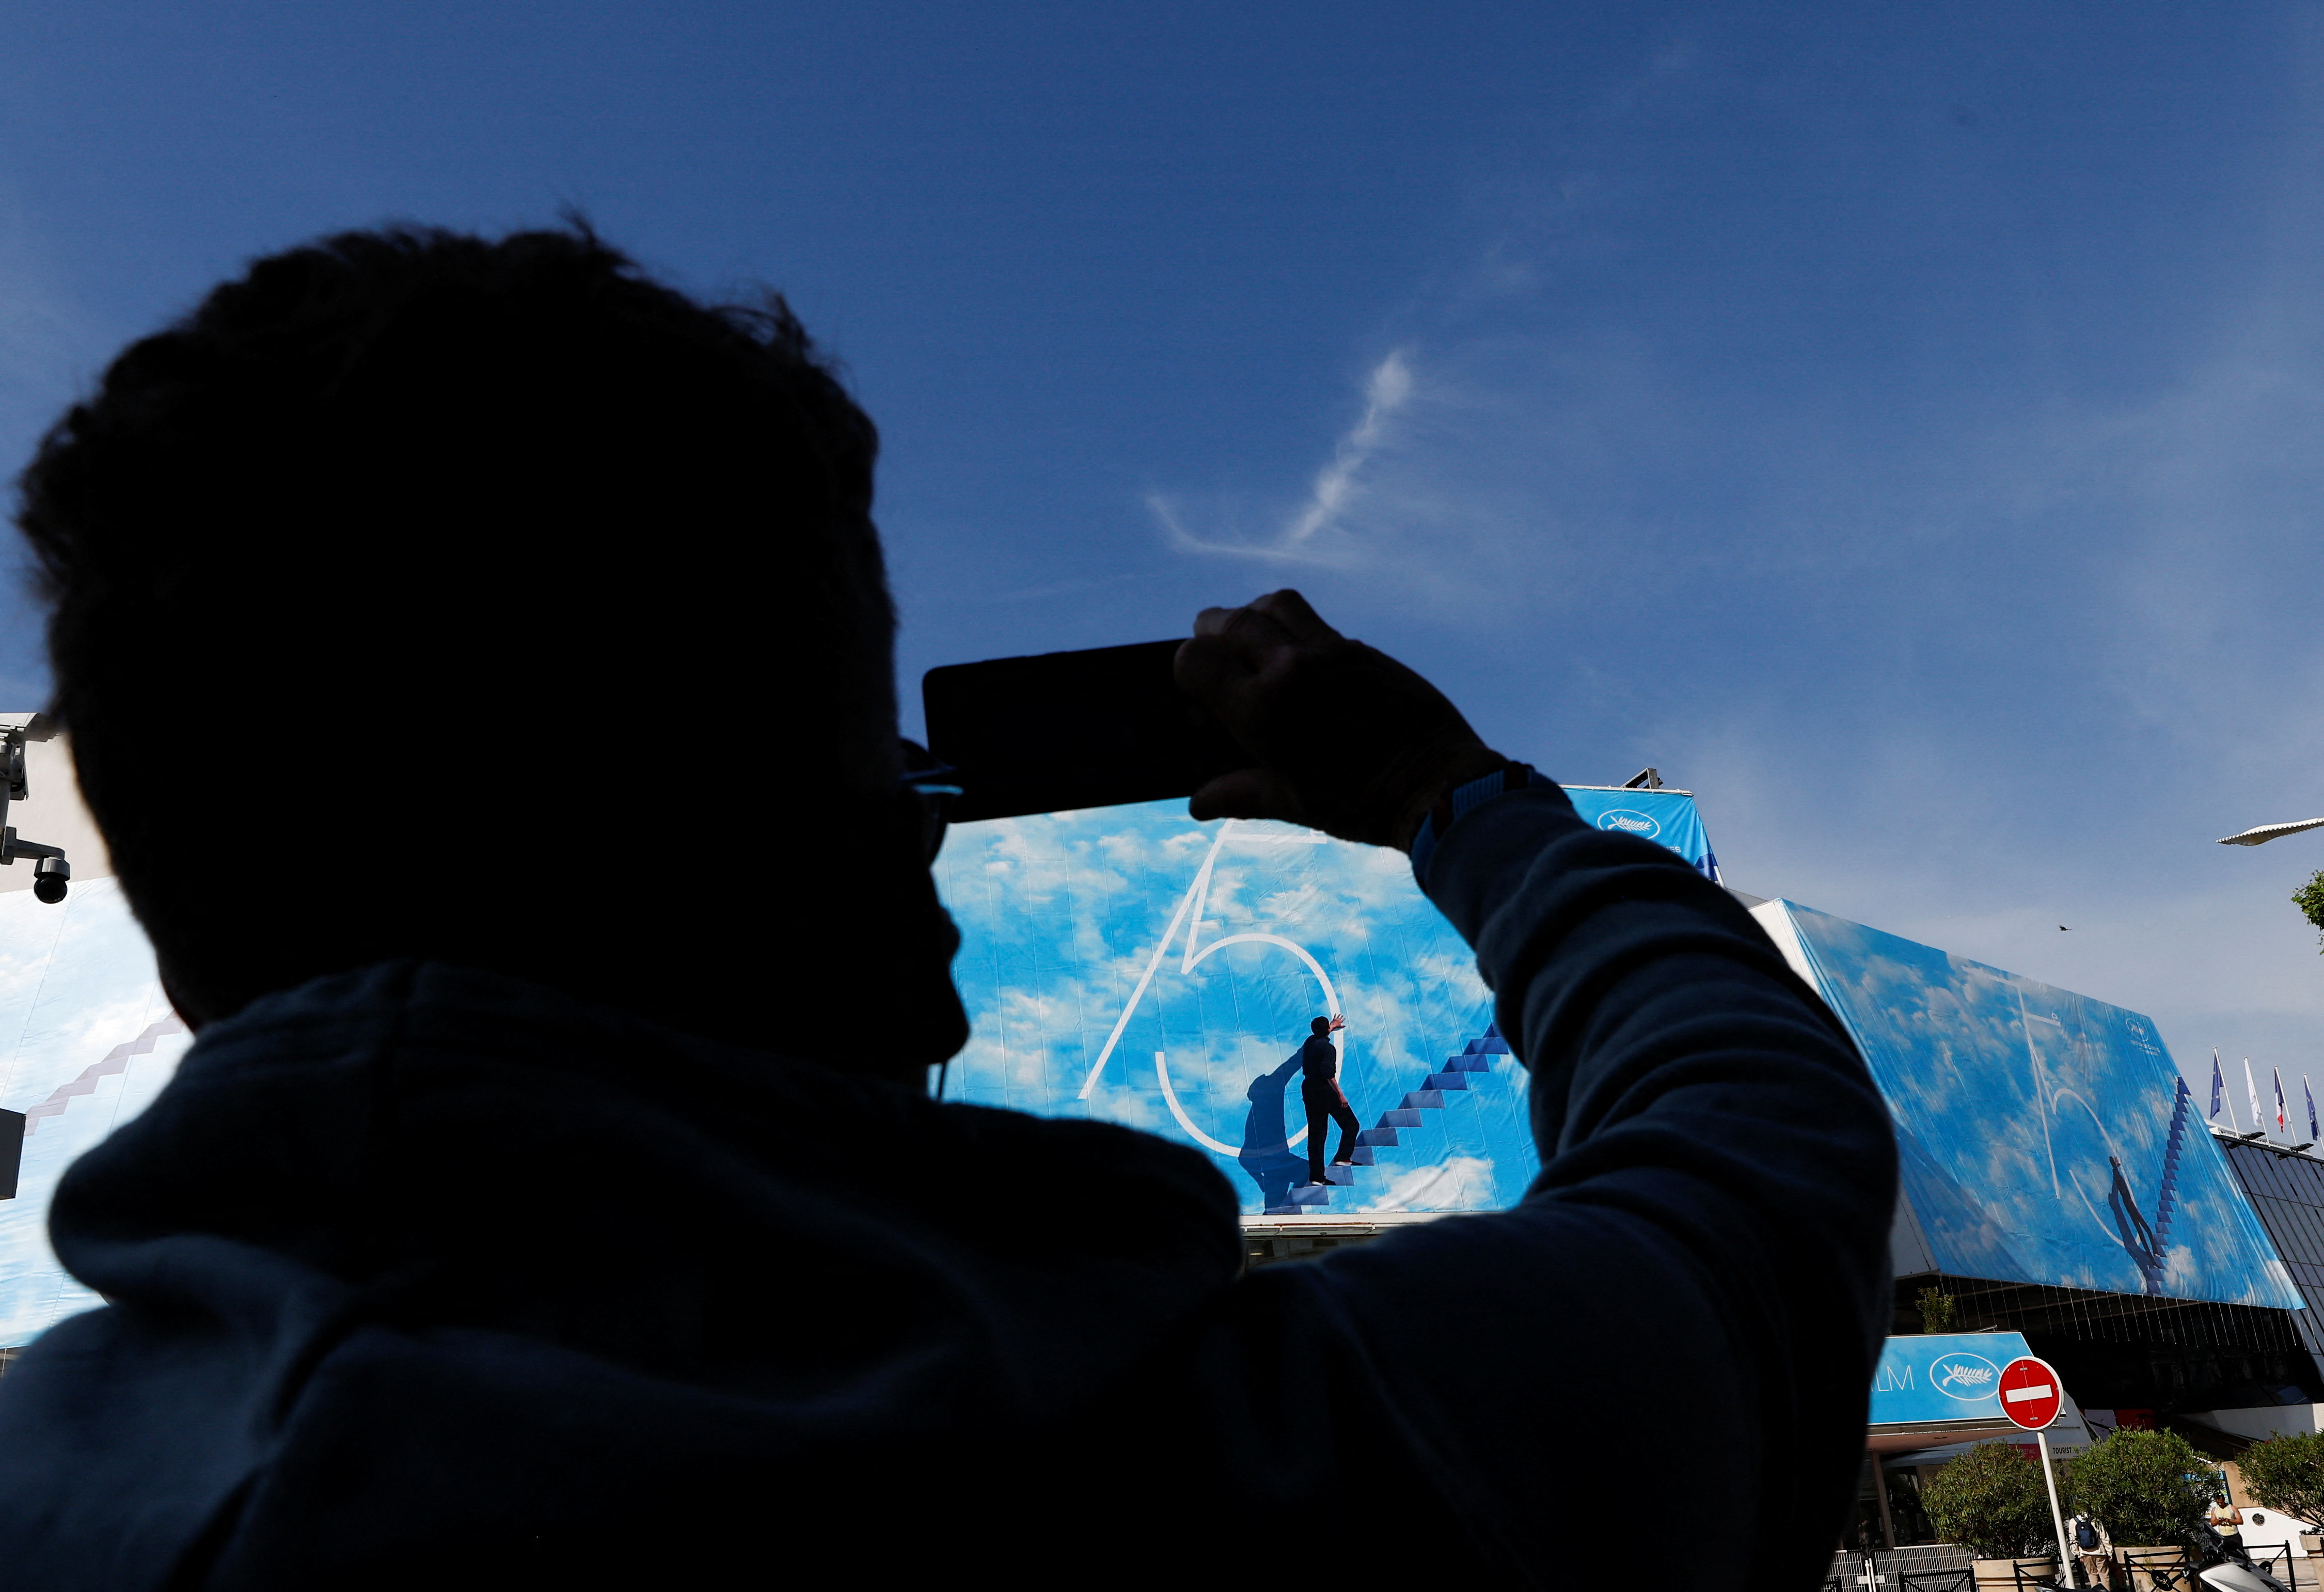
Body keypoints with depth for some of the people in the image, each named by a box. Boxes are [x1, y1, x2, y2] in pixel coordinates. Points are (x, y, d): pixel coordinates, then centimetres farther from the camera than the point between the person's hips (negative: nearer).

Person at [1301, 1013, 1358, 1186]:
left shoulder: (1310, 1042, 9)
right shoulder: (1328, 1048, -15)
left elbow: (1319, 1035, 35)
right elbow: (1329, 1074, -25)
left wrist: (1331, 1027, 51)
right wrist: (1340, 1094, -24)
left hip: (1309, 1091, 8)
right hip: (1325, 1092, -8)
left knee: (1316, 1134, 8)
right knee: (1351, 1124, 9)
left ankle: (1316, 1176, 8)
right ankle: (1343, 1158, 1)